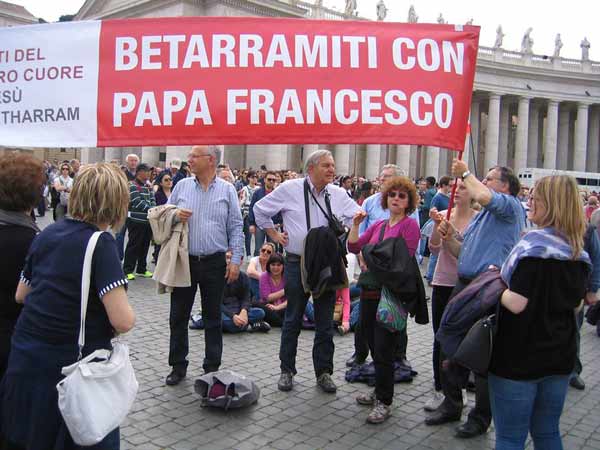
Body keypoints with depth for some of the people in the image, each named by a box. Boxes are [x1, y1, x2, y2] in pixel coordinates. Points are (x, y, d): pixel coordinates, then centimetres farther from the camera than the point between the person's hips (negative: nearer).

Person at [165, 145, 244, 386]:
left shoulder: (227, 190, 1)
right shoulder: (182, 186, 6)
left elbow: (236, 228, 0)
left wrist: (236, 260, -7)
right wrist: (175, 216, -10)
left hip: (215, 263, -2)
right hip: (184, 261, 2)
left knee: (213, 318, 9)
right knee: (178, 316, 8)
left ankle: (212, 367, 22)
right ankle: (178, 366, 23)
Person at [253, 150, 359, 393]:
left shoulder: (339, 194, 3)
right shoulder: (290, 189, -5)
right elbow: (260, 208, 6)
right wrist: (274, 234, 4)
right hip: (297, 264, -2)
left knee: (325, 323, 9)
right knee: (293, 320, 10)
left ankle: (323, 372, 23)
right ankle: (287, 370, 24)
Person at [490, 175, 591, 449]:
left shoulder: (535, 242, -18)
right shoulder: (579, 252, 5)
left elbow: (516, 304, -23)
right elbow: (576, 304, 15)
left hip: (519, 356, -7)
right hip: (560, 356, 7)